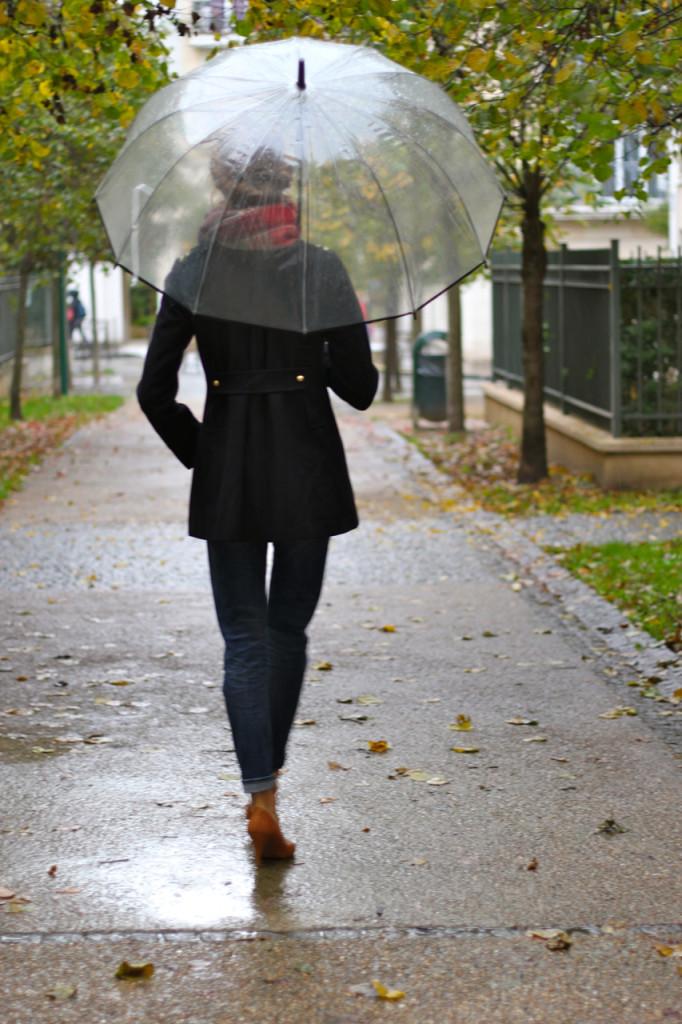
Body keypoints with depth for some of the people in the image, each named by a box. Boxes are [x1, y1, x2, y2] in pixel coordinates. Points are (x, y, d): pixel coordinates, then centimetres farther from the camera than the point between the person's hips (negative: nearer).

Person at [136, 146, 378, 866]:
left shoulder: (193, 273, -1)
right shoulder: (321, 268, -3)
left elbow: (154, 390, -4)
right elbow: (359, 387, -4)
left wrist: (198, 452, 10)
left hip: (226, 474, 0)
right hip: (308, 468, 0)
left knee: (244, 636, 4)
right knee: (288, 628, 15)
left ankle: (261, 798, -8)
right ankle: (268, 770, 27)